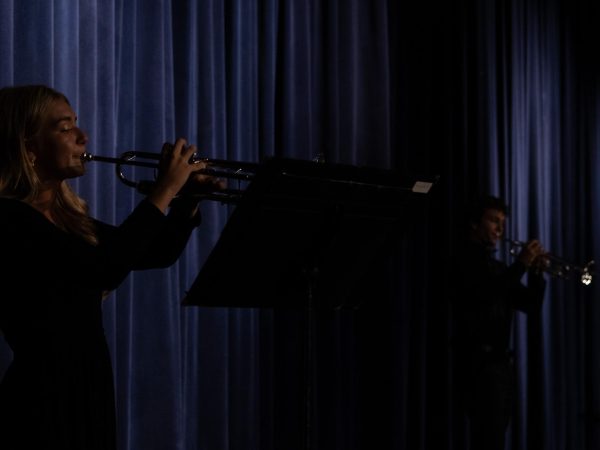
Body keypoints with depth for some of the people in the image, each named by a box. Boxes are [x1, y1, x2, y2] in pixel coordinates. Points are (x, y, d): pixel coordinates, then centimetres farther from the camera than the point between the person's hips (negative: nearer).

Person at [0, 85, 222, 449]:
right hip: (44, 401, -9)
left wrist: (188, 196, 4)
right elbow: (105, 270, -28)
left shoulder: (71, 219, 12)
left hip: (91, 395, 9)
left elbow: (158, 254, 22)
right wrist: (165, 189, -18)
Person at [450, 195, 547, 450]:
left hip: (500, 361, 8)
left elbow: (531, 305, 16)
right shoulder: (466, 259, -3)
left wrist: (536, 273, -1)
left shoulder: (497, 266, 21)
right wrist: (520, 265, -18)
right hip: (478, 361, -8)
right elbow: (485, 295, -20)